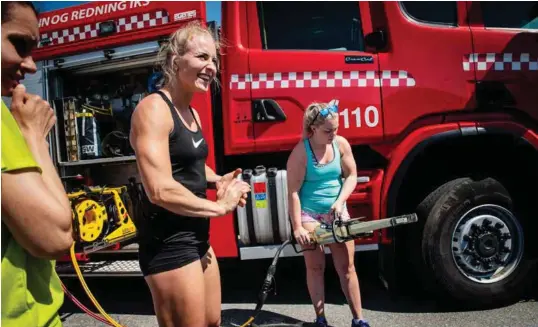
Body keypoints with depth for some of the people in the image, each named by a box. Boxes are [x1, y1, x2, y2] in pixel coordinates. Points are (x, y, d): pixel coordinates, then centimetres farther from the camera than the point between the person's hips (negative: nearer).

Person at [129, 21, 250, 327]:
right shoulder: (154, 108, -18)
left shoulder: (192, 113, 11)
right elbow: (160, 190, -28)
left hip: (197, 235, 10)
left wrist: (219, 181, 6)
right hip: (169, 241, -10)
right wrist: (219, 206, -15)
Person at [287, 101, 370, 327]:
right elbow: (293, 191, -16)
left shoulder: (341, 144, -4)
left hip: (337, 212, 4)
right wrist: (297, 227, -18)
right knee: (315, 266, 4)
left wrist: (340, 201, -12)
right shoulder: (300, 152, -16)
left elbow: (351, 176, 3)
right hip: (309, 214, -3)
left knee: (347, 267, 7)